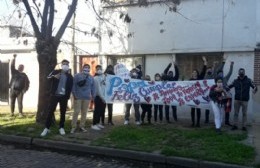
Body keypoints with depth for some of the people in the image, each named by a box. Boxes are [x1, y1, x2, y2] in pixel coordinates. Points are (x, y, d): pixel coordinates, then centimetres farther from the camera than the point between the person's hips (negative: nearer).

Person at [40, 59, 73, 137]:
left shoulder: (70, 76, 7)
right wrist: (54, 76, -32)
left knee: (63, 112, 7)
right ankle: (46, 128, 4)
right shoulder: (56, 72, 3)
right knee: (50, 111, -2)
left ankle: (61, 128, 20)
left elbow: (70, 87, 7)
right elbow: (48, 77, -11)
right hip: (54, 95, -1)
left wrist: (68, 96, -4)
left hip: (64, 96, 2)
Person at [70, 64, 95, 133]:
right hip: (78, 97, -4)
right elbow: (73, 85, -4)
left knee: (84, 112, 7)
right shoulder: (77, 76, -1)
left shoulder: (91, 78, 12)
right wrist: (74, 94, -10)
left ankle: (82, 126, 18)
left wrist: (93, 95, 10)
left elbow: (92, 87, 15)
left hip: (87, 97, 4)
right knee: (76, 112, -6)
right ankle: (73, 127, 3)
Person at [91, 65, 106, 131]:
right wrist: (102, 97, -17)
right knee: (97, 110, -5)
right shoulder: (95, 78, -10)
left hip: (103, 96, 8)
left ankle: (98, 123, 24)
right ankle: (94, 124, 3)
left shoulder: (103, 76, 13)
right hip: (98, 96, -7)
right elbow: (98, 89, -15)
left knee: (102, 110, 12)